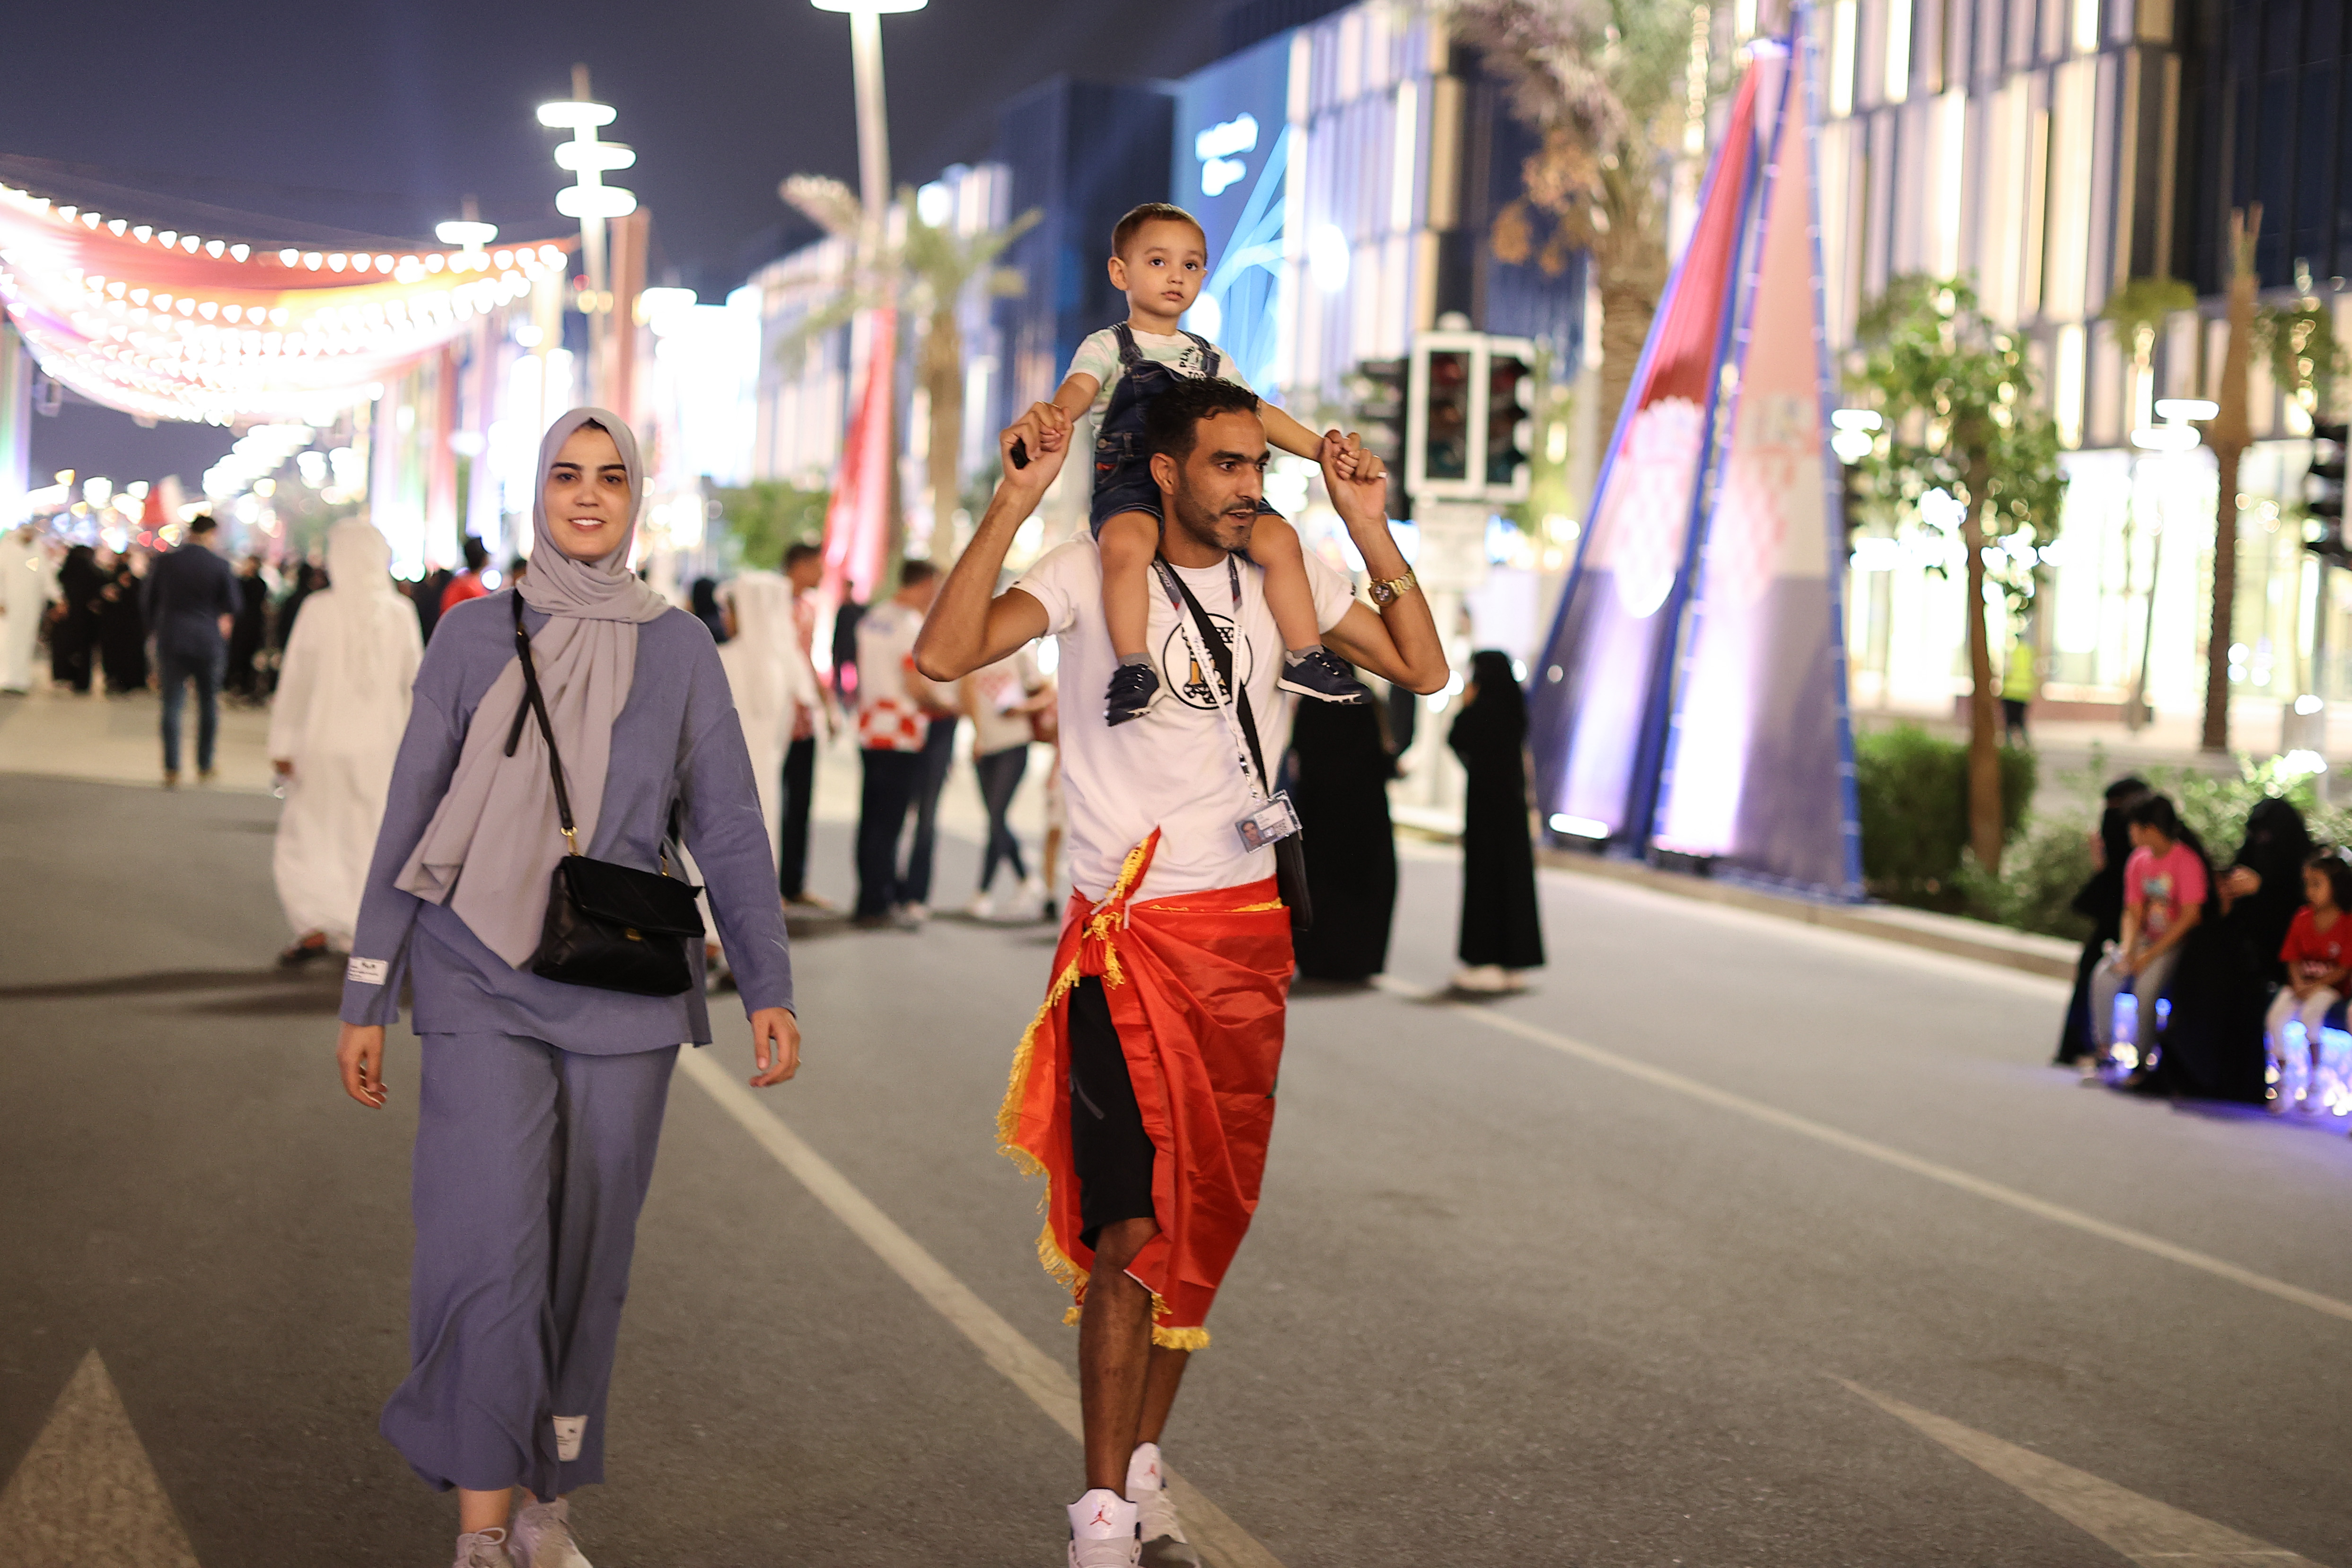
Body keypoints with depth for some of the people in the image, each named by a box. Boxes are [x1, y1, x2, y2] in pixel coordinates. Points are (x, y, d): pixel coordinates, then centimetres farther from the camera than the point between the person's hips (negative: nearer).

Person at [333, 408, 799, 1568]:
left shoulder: (680, 647, 6)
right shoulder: (474, 636, 3)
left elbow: (728, 831, 5)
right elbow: (410, 821, 5)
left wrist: (769, 986, -3)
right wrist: (366, 999, 4)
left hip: (623, 994, 2)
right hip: (484, 990, -1)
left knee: (587, 1257, 7)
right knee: (489, 1250, -12)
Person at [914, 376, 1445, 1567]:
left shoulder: (1283, 583, 9)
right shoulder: (1091, 576, -5)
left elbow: (1424, 669, 4)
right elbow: (945, 655, -18)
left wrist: (1371, 530, -2)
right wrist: (1013, 505, -22)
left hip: (1249, 934, 5)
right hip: (1130, 934, -5)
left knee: (1207, 1215, 10)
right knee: (1136, 1224, -10)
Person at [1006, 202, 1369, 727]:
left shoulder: (1211, 359, 26)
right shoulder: (1108, 347, 10)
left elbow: (1257, 413, 26)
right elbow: (1080, 388, -11)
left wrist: (1320, 448, 12)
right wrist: (1052, 414, -35)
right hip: (1129, 483, -5)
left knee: (1279, 537, -17)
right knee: (1127, 543, -37)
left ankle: (1304, 656, -7)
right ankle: (1133, 667, -32)